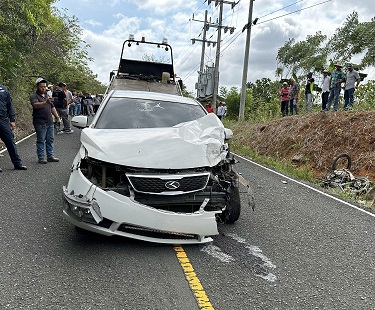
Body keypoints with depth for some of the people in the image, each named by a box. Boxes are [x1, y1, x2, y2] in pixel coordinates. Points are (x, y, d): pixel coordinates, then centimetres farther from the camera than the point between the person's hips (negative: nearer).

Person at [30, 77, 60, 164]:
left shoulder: (47, 95, 19)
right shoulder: (34, 96, -6)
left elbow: (52, 107, 25)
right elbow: (36, 105, -27)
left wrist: (57, 116, 15)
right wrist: (46, 102, -43)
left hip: (50, 122, 7)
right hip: (40, 123, -7)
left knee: (50, 140, 9)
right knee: (41, 141, -2)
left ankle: (50, 156, 16)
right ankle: (41, 158, 4)